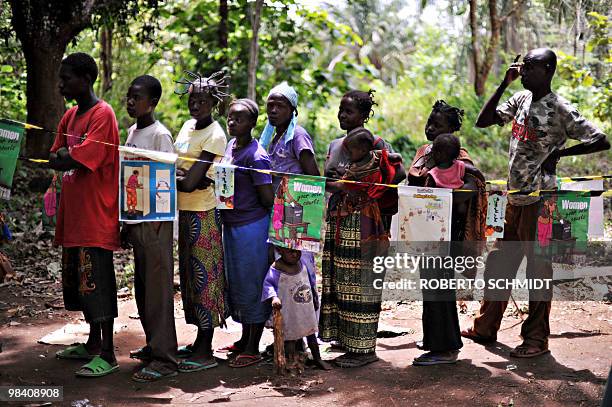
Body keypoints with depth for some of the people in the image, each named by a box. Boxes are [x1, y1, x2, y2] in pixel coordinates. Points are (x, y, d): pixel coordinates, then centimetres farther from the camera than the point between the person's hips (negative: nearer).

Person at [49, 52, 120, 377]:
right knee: (77, 279, 15)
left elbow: (77, 161, -20)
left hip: (95, 214, -9)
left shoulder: (102, 114, -13)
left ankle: (107, 354, 0)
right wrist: (63, 155, -9)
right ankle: (93, 343, 27)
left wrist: (62, 158, -3)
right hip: (73, 213, 9)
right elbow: (55, 158, 12)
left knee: (96, 282, -7)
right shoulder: (71, 115, 15)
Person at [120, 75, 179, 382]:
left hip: (155, 223, -8)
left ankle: (164, 359, -3)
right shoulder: (131, 132, 15)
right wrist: (126, 224, 19)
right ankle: (153, 345, 26)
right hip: (136, 221, 8)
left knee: (158, 289, -7)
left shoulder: (160, 135, -10)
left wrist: (157, 225, -16)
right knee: (142, 289, 14)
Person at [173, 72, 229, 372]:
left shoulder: (215, 136, -15)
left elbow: (190, 183, -20)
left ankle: (205, 352, 3)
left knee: (203, 276, -4)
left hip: (201, 214, -9)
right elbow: (176, 168, 7)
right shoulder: (188, 125, 11)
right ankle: (200, 342, 25)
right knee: (191, 275, 14)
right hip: (184, 212, 9)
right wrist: (188, 178, -13)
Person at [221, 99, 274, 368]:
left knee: (251, 285, -1)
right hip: (231, 225, 9)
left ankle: (253, 349, 9)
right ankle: (245, 340, 30)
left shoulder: (255, 156, -17)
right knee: (236, 284, 16)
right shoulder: (230, 146, 9)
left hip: (251, 226, -9)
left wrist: (249, 212, -2)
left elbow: (268, 199, -16)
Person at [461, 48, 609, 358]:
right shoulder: (521, 99, 8)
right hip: (514, 198, 7)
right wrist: (504, 84, 2)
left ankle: (537, 339, 10)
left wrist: (559, 153, -15)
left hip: (539, 201, -7)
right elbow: (483, 121, 8)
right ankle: (485, 327, 26)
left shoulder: (560, 109, -12)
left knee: (538, 267, 1)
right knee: (498, 263, 14)